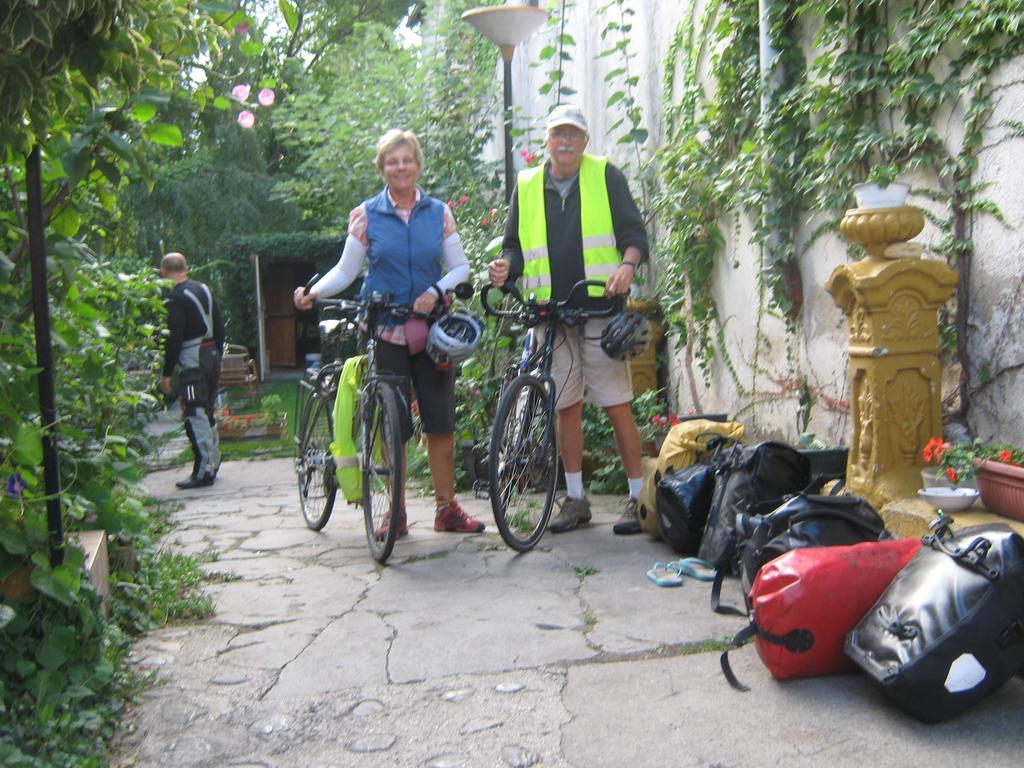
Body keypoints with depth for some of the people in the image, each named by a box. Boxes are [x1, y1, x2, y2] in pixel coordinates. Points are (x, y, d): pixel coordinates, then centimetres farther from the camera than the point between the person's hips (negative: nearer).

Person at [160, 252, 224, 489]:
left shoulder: (176, 298, -13)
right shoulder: (204, 289, 13)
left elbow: (174, 339, -17)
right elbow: (219, 326, 17)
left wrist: (166, 374, -13)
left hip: (192, 361, -9)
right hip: (212, 357, 9)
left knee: (195, 416, -8)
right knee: (207, 412, 18)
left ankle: (203, 471, -9)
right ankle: (213, 463, 26)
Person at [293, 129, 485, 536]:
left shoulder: (438, 212, 6)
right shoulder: (366, 215, 2)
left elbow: (460, 266, 7)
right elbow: (346, 270, 3)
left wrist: (437, 291, -12)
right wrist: (314, 291, -14)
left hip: (430, 329, 2)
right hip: (386, 331, -1)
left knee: (441, 421, 3)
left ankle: (447, 509, 14)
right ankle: (396, 513, 14)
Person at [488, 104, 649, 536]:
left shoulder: (606, 176, 5)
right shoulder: (526, 187, 14)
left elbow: (634, 233, 3)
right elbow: (515, 246, 18)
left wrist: (627, 265, -18)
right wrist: (505, 266, -5)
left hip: (601, 309, -3)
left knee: (617, 405, -4)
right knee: (566, 407, 8)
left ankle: (638, 496, 5)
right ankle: (575, 499, 17)